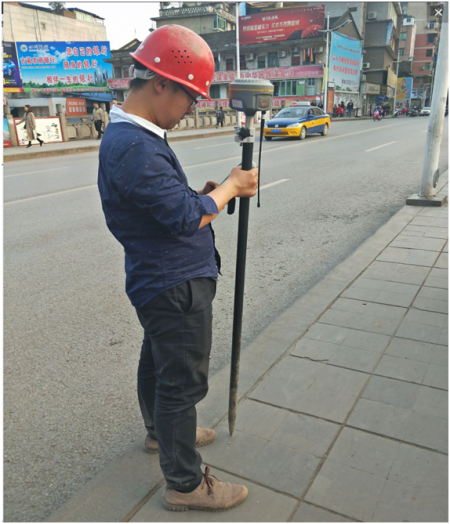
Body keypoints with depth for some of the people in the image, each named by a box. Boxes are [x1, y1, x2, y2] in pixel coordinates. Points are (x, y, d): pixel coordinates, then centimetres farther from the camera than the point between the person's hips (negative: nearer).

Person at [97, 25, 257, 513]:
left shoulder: (130, 135, 8)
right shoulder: (134, 149, -27)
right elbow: (187, 216, -26)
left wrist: (209, 192, -1)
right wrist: (229, 187, -11)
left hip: (158, 283, 11)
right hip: (177, 288, -11)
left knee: (157, 360, 26)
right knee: (182, 381, 3)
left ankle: (161, 431, 50)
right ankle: (185, 484, 23)